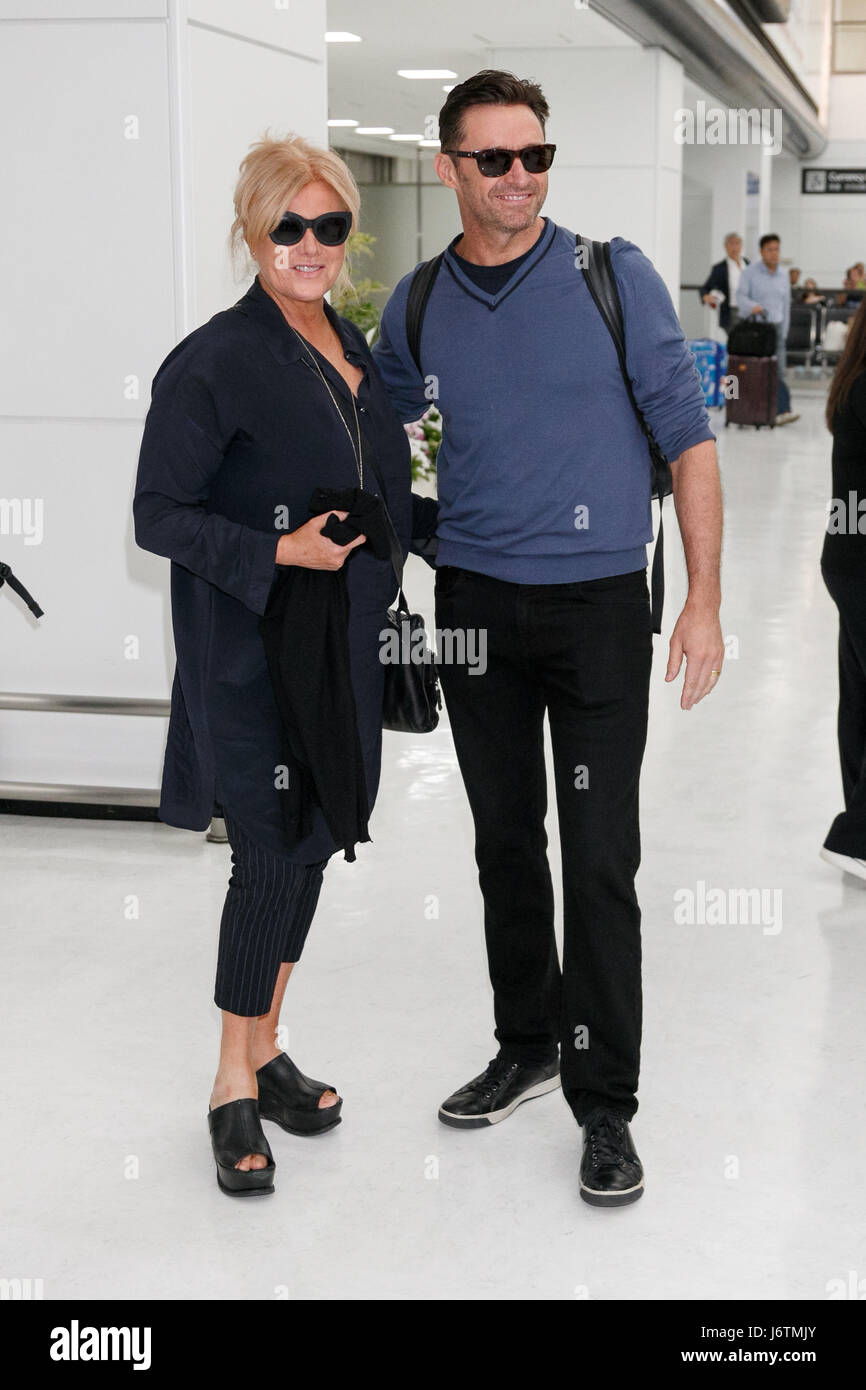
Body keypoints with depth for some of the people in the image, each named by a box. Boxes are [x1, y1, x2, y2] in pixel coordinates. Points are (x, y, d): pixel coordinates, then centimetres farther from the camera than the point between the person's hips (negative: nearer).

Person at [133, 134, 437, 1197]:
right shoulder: (213, 362, -13)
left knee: (311, 845, 13)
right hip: (252, 655, -7)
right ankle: (235, 1089, 14)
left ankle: (265, 1049, 30)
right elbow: (159, 516, -13)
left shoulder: (352, 348, 11)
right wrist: (279, 552, -21)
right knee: (272, 858, -3)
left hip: (344, 648, 7)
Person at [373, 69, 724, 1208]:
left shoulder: (615, 276, -5)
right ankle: (528, 1045, 31)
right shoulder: (418, 306, 4)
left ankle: (604, 1104, 8)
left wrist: (704, 600, -10)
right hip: (474, 603, 4)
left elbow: (688, 434, -4)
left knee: (600, 860, -4)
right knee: (504, 843, 14)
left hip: (597, 603, -3)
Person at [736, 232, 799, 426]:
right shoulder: (750, 272, 0)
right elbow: (741, 296, -10)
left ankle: (782, 411, -12)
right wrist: (752, 306, -31)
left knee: (778, 371, -7)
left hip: (775, 327, 3)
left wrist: (783, 333, 12)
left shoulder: (783, 276, 13)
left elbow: (786, 306, 17)